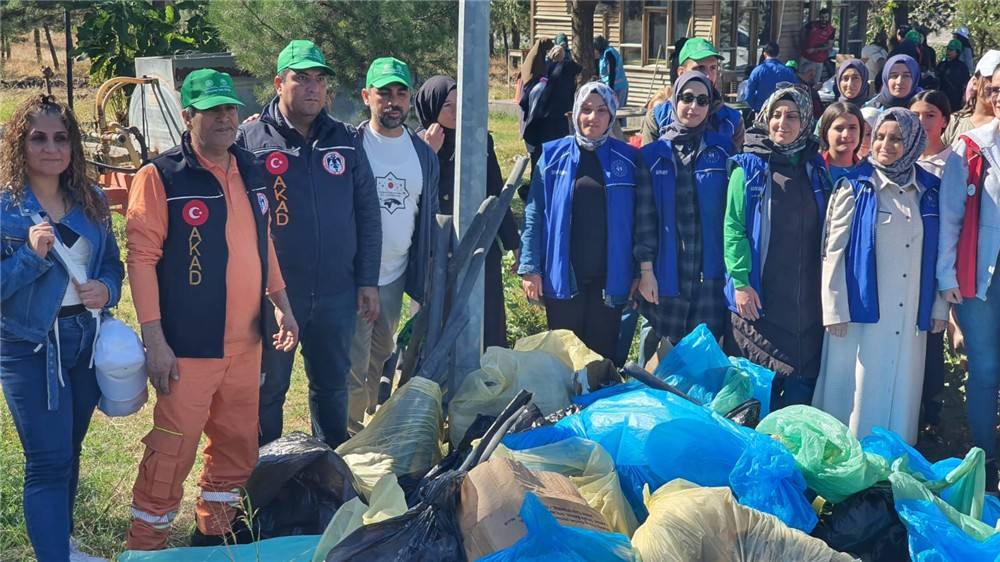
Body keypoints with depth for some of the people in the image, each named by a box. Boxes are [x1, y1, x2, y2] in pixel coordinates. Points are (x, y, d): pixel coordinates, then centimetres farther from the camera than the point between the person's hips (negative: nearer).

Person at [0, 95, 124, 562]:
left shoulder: (90, 200, 4)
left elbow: (112, 262, 12)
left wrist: (107, 289, -9)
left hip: (86, 342, 5)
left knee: (69, 453, 19)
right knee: (48, 463, -5)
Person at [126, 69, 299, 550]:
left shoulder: (250, 171, 10)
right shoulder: (161, 177, -10)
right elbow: (142, 257, -13)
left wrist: (281, 304, 17)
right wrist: (154, 341, -17)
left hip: (246, 342, 7)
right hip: (189, 346, -6)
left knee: (238, 444, 16)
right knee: (173, 449, -3)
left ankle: (216, 528, 34)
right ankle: (145, 544, 12)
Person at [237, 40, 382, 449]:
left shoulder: (346, 140, 6)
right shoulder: (250, 139, -4)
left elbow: (368, 214, 9)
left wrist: (368, 281, 5)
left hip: (337, 294, 3)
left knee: (333, 388, 16)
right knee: (267, 391, 8)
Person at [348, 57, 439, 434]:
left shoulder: (423, 154, 7)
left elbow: (427, 220, 14)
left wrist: (422, 283, 11)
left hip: (396, 276, 5)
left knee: (382, 359, 18)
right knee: (352, 367, -5)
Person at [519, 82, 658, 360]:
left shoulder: (629, 160, 2)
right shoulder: (553, 155, 0)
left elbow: (644, 218, 2)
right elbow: (535, 214, 0)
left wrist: (646, 269, -2)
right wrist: (530, 268, -5)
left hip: (609, 277, 0)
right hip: (562, 276, 0)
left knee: (602, 354, 7)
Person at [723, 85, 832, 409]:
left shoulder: (816, 168, 10)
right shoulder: (749, 167, -3)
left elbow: (826, 229, 13)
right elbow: (733, 227, -7)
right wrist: (740, 281, -14)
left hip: (807, 297, 4)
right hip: (759, 296, -4)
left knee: (803, 382, 6)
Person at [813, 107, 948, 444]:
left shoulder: (929, 192, 8)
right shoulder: (855, 189, -2)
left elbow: (939, 253, 11)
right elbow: (833, 252, -5)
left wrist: (940, 306, 9)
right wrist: (834, 310, -9)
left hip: (910, 314, 3)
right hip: (863, 311, -3)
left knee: (901, 387, 8)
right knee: (857, 388, 1)